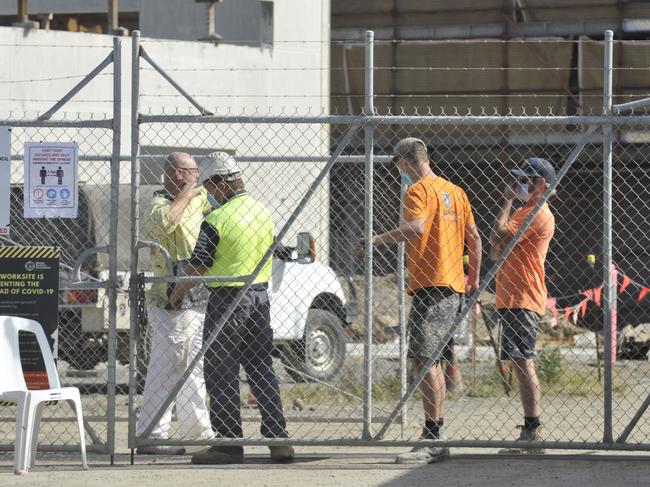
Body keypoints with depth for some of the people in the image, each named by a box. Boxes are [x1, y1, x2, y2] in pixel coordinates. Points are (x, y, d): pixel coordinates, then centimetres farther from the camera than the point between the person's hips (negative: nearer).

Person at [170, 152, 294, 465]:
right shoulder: (263, 213, 7)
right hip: (260, 295, 7)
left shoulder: (216, 220, -15)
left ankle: (229, 442, 0)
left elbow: (198, 267, -12)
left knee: (222, 373, 0)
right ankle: (278, 437, 9)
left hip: (227, 300, -7)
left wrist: (178, 293, 3)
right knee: (262, 369, 12)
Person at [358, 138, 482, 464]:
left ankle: (432, 441, -20)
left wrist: (376, 240, -19)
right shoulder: (454, 191, 19)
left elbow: (415, 228, -25)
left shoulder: (418, 190, -8)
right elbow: (473, 236, 20)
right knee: (433, 360, 15)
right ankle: (436, 438, 18)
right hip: (453, 285, 9)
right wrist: (474, 278, 27)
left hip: (429, 284, -9)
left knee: (424, 359, -13)